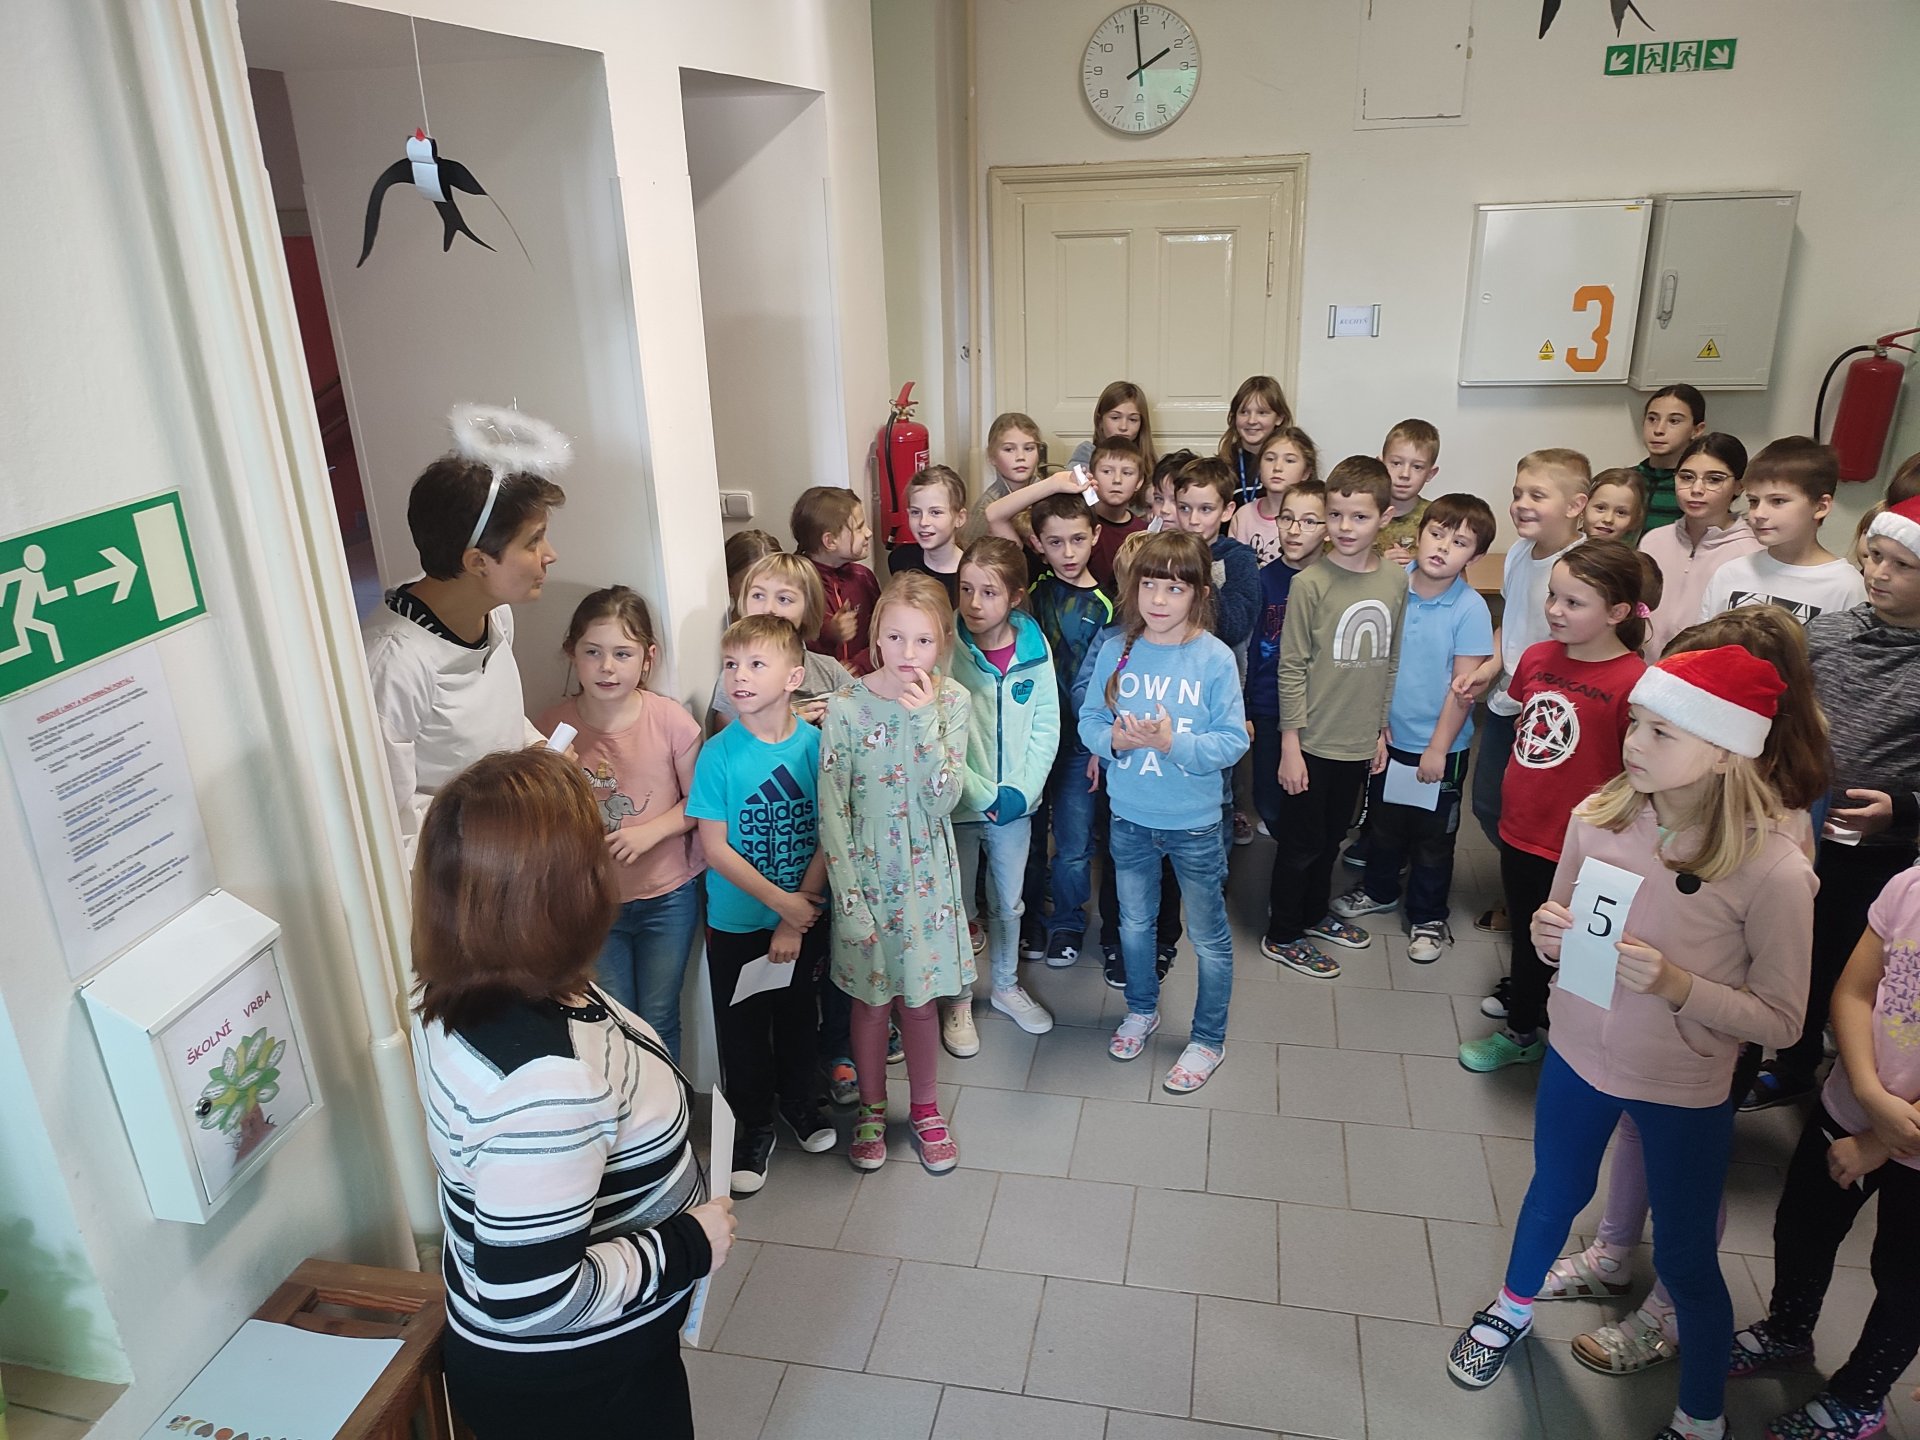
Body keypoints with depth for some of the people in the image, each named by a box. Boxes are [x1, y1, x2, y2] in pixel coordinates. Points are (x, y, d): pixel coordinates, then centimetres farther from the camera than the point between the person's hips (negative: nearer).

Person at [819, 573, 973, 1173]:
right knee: (871, 999, 13)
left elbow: (945, 799, -15)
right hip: (864, 872, -1)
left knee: (919, 998, 14)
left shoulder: (950, 701, -7)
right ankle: (872, 1108, 37)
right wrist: (848, 898, -13)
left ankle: (925, 1107, 36)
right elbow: (831, 811, -11)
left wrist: (924, 719, -24)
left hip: (925, 874, 1)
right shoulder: (845, 707, -13)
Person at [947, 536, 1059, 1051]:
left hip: (1015, 804, 3)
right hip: (958, 805, -3)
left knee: (1008, 902, 20)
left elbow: (1046, 728, -2)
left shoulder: (1034, 647, -7)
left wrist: (1021, 790, -12)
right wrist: (979, 795, -16)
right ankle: (958, 1001, 32)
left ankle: (1007, 987, 41)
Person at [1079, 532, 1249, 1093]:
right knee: (1135, 922, 23)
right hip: (1129, 816, 3)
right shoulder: (1116, 651, -6)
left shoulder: (1215, 658, -15)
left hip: (1194, 822, -3)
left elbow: (1232, 742, -16)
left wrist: (1173, 741, -30)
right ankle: (1141, 1010, 47)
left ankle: (1208, 1040, 32)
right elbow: (1090, 721, -1)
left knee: (1208, 936, 12)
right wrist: (1115, 739, -22)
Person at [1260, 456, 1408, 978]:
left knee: (1332, 836, 21)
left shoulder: (1396, 581, 0)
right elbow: (1291, 668, -13)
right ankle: (1282, 935, 24)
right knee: (1301, 841, 8)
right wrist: (1289, 744, -13)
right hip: (1312, 741, -5)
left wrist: (1382, 730, 12)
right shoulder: (1311, 583, -15)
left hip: (1360, 742, 5)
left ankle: (1314, 913, 41)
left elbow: (1391, 663, 10)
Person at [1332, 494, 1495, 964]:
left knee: (1433, 836, 12)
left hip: (1441, 746, -3)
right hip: (1390, 735, 3)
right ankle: (1380, 890, 45)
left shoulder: (1470, 609, -17)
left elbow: (1464, 685, -15)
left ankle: (1428, 917, 31)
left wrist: (1438, 748, -14)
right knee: (1384, 820, 22)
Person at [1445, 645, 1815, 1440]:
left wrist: (1678, 986, -30)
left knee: (1684, 1259, 15)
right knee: (1554, 1194, 26)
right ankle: (1515, 1307, 55)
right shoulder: (1598, 816, -15)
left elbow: (1780, 1019, -15)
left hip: (1686, 1092, -3)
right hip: (1577, 1057, 3)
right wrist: (1546, 932, -19)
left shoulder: (1774, 870, -25)